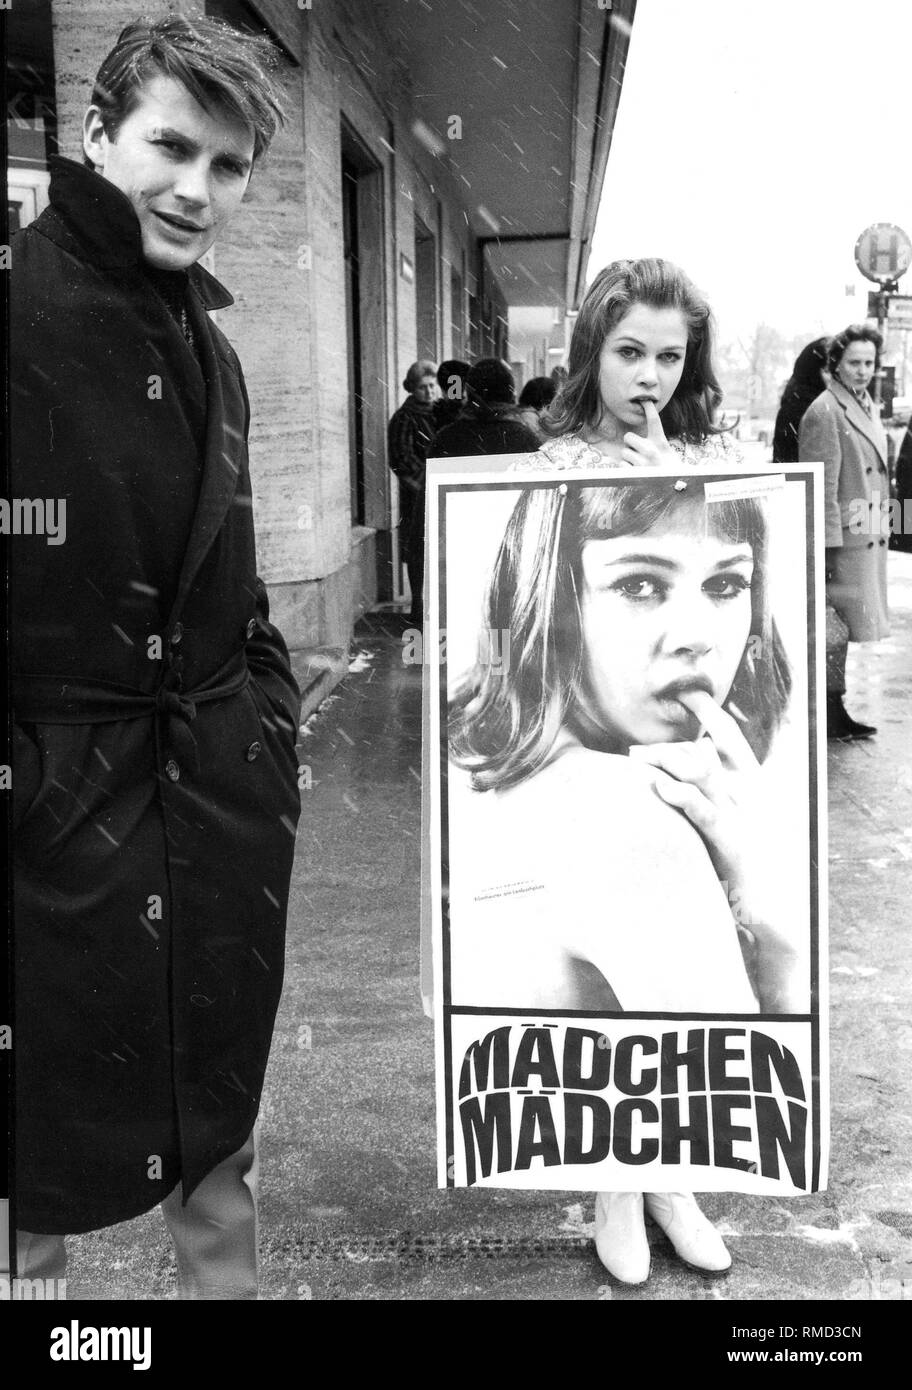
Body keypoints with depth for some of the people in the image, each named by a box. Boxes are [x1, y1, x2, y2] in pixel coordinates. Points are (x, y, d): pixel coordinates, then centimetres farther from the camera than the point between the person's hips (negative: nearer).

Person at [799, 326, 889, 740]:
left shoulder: (867, 407, 16)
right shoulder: (823, 413, -14)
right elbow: (821, 487, -18)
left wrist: (880, 531, 20)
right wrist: (829, 545, -20)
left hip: (868, 536, 9)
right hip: (842, 537, -9)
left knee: (841, 626, 14)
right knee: (834, 628, -3)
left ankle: (835, 711, 22)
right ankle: (830, 714, 4)